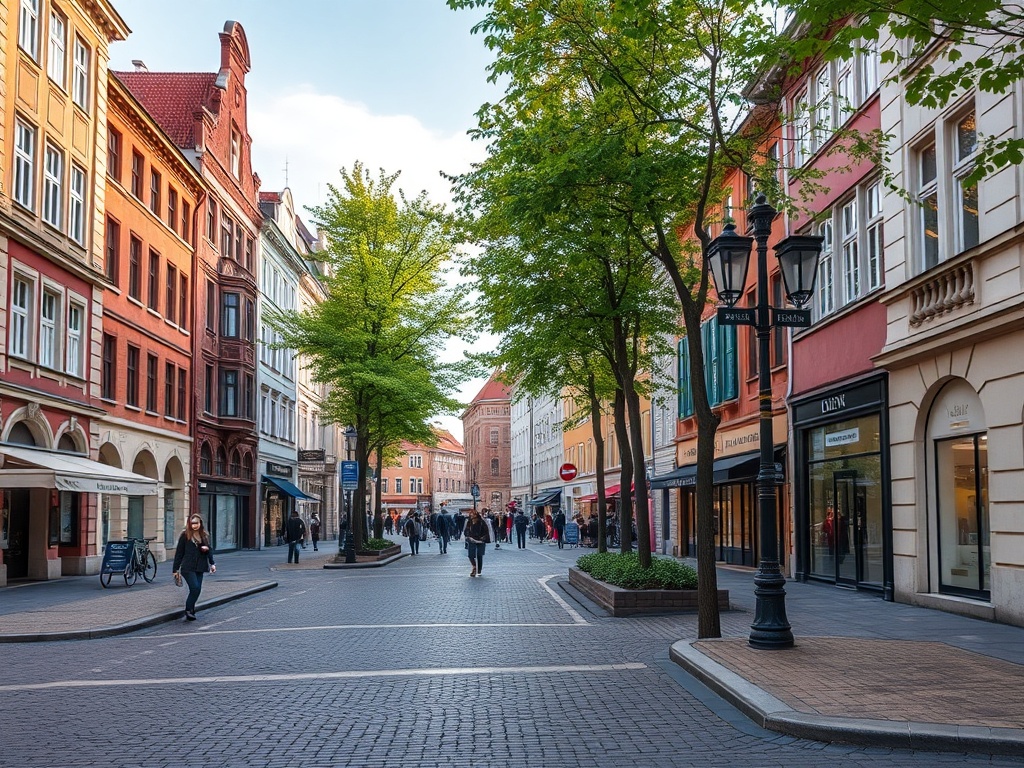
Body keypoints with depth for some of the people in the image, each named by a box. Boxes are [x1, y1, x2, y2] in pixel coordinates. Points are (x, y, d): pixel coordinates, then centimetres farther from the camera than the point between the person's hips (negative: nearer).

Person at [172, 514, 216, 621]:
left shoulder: (205, 536, 10)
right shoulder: (185, 535, -3)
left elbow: (210, 550, 21)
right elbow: (179, 553, 0)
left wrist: (210, 559, 4)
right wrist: (175, 569, 0)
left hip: (199, 568, 5)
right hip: (188, 568, -5)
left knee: (196, 590, 3)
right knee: (195, 588, -17)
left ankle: (190, 612, 15)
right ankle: (189, 610, -4)